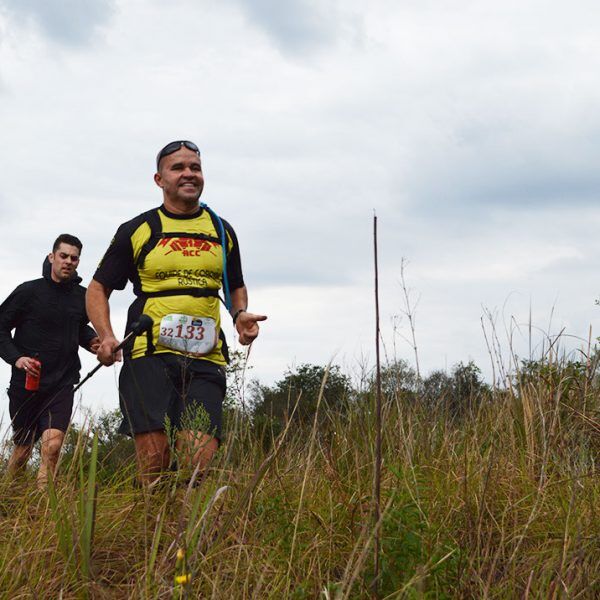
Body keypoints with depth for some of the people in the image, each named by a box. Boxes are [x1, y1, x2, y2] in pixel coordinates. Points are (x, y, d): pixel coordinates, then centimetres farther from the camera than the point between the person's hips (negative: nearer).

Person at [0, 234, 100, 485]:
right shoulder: (29, 291, -5)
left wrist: (91, 341, 4)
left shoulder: (82, 296, 6)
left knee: (52, 446, -19)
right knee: (23, 448, 12)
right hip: (26, 381, -1)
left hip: (62, 383, 1)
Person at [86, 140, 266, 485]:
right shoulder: (137, 231, 9)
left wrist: (241, 315, 8)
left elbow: (236, 287, 31)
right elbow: (98, 289, 13)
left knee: (200, 463, -12)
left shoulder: (222, 231, 18)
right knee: (153, 464, -12)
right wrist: (106, 337, -4)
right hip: (149, 356, -2)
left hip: (206, 359, 2)